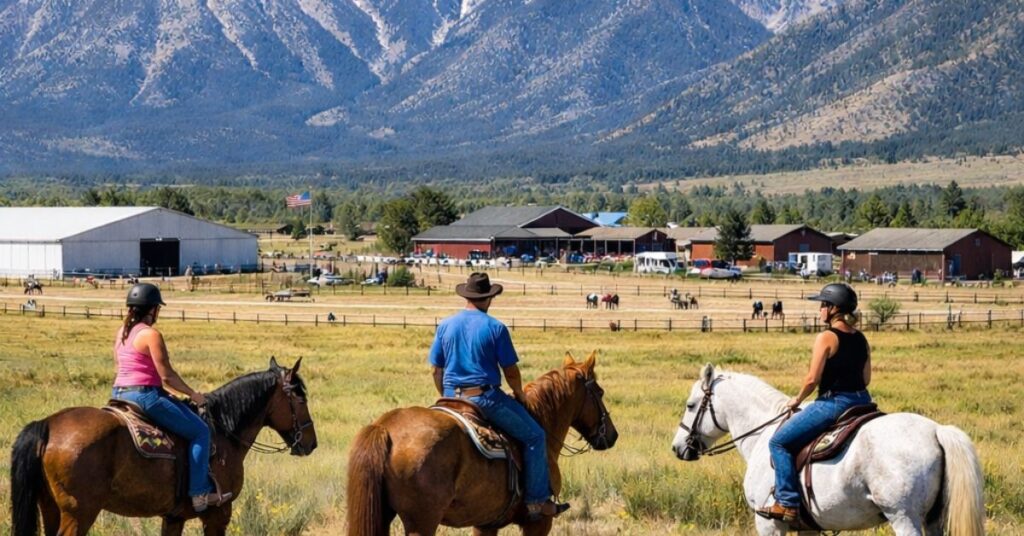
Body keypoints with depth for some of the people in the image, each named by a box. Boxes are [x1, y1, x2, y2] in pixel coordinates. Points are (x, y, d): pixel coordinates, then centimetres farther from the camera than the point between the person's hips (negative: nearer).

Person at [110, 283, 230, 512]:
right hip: (146, 395, -10)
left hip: (120, 393, 10)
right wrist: (192, 394, -2)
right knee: (200, 432, -4)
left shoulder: (122, 332, 12)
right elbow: (167, 376, -16)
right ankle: (200, 493, -8)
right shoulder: (151, 335, -15)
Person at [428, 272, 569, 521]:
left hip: (452, 398, 6)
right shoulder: (495, 328, -8)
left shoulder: (444, 326, 5)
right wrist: (519, 395, 13)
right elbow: (511, 371, -6)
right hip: (486, 398, -6)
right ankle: (537, 500, 1)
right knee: (534, 436, 5)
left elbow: (437, 372, 8)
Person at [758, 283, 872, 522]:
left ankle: (787, 503, -6)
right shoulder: (861, 339, 10)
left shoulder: (826, 338, -12)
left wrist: (797, 399, 2)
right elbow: (866, 379, 14)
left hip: (832, 402, -8)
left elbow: (812, 378, -14)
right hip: (861, 401, 8)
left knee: (779, 442, 0)